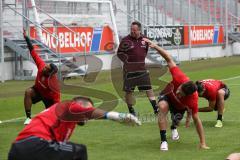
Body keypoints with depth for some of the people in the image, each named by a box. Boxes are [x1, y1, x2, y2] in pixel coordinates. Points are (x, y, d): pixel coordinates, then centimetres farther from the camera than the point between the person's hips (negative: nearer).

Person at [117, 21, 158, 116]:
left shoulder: (144, 40, 5)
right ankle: (131, 110, 17)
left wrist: (142, 59, 10)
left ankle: (155, 108, 8)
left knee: (148, 88, 3)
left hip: (142, 69, 3)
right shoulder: (126, 40, -8)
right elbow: (119, 53, -1)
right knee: (129, 90, 4)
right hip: (129, 70, -3)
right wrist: (127, 60, -9)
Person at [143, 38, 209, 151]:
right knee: (163, 107, -32)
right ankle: (163, 141, -25)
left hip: (180, 106, 1)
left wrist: (202, 144, -33)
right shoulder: (179, 77, -42)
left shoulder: (193, 100, -42)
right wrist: (155, 46, -37)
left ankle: (173, 128, 52)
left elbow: (197, 120, -35)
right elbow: (169, 59, -31)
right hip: (167, 95, 0)